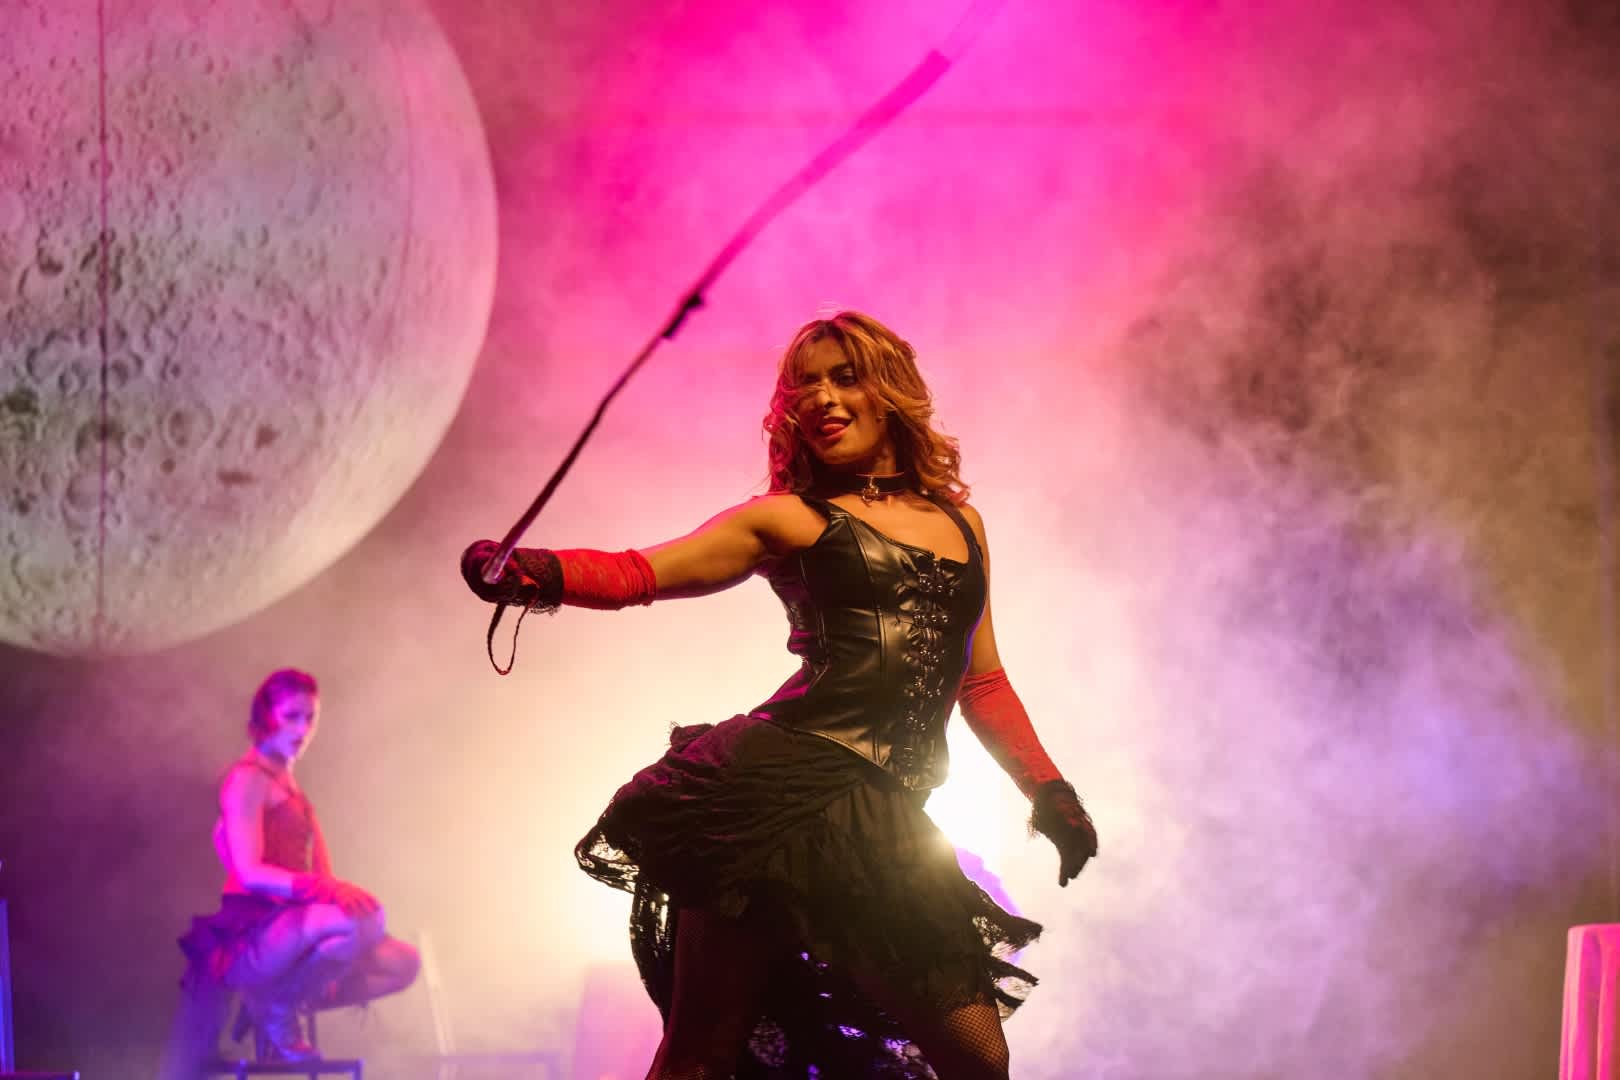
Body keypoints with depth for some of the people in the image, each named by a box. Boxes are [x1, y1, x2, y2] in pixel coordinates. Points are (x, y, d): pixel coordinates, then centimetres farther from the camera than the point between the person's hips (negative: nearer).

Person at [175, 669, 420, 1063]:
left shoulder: (291, 789, 24)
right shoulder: (248, 778, -4)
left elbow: (321, 873, 17)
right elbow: (250, 873, -16)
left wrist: (340, 891, -5)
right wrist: (326, 889, -28)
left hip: (292, 929, 9)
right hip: (251, 936, -9)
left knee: (402, 963, 3)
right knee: (365, 920, -32)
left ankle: (281, 1002, 5)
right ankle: (276, 1008, -13)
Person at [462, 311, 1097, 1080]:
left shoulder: (960, 522, 21)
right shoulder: (788, 520, 9)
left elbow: (981, 683, 27)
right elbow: (640, 572, -2)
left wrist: (1050, 792, 18)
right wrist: (541, 575, -21)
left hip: (888, 830, 4)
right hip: (779, 785, -4)